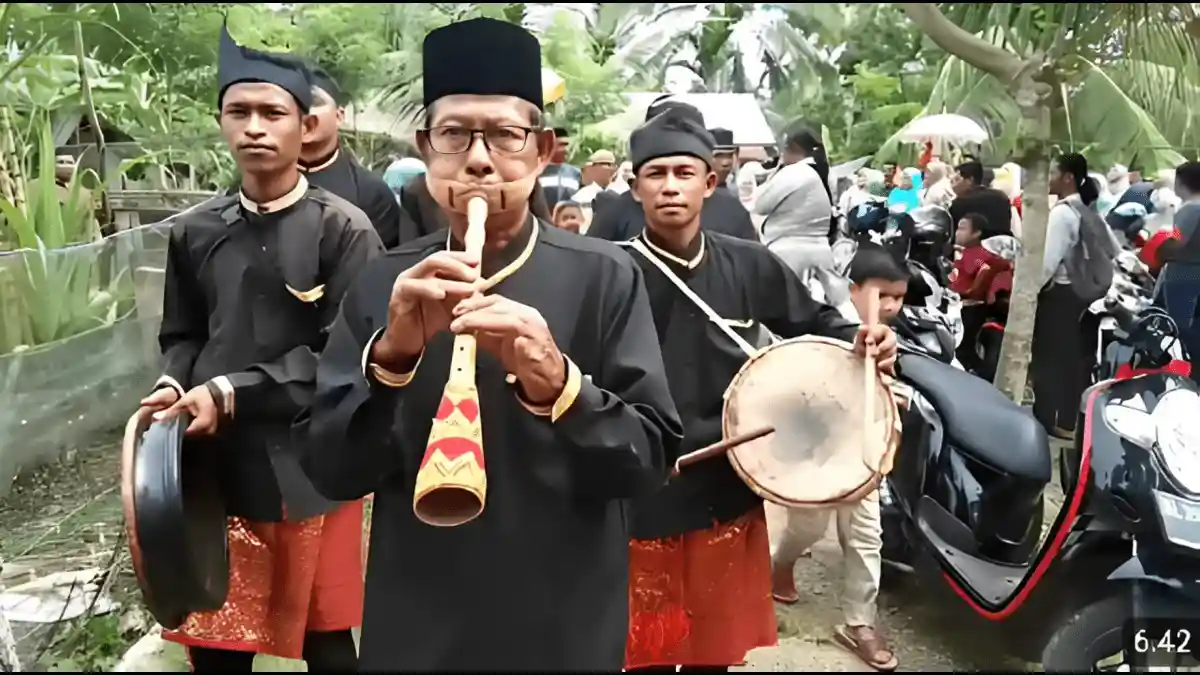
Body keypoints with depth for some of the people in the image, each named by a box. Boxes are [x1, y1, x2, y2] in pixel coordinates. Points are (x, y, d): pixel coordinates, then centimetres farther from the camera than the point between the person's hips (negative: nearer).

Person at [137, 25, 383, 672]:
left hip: (312, 466, -3)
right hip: (215, 465, 4)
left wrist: (231, 393, -18)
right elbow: (181, 336, 15)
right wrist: (174, 388, -7)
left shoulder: (343, 228, -8)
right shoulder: (194, 230, 5)